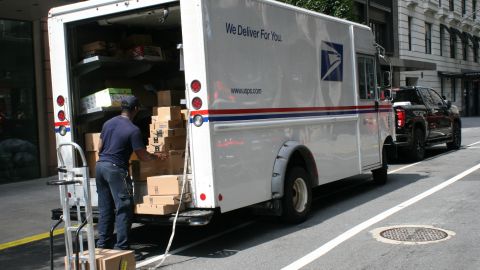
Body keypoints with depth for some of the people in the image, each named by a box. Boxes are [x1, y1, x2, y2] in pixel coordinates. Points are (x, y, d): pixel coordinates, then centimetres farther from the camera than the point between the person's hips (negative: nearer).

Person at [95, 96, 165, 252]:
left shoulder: (108, 123, 11)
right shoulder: (133, 130, -11)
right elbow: (143, 156, -7)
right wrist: (157, 156, 11)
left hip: (100, 166, 8)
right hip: (116, 169, -8)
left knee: (105, 208, 14)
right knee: (124, 208, -2)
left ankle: (103, 244, 19)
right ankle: (121, 246, -3)